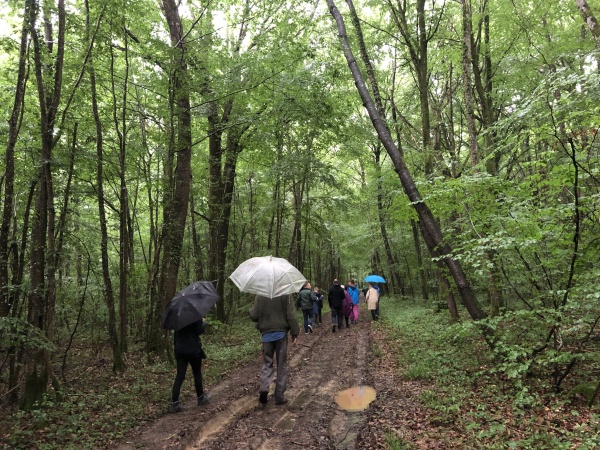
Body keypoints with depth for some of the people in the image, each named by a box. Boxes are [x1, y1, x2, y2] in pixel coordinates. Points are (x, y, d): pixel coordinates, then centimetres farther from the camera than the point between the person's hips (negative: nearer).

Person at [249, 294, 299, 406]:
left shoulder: (260, 296, -3)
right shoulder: (285, 295, -6)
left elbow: (254, 316, -2)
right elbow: (291, 315, -8)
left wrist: (250, 310, 19)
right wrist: (295, 333, -2)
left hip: (266, 334, 1)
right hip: (281, 333, -1)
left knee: (267, 363, 14)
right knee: (281, 364, 8)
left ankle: (264, 388, -9)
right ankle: (280, 396, 10)